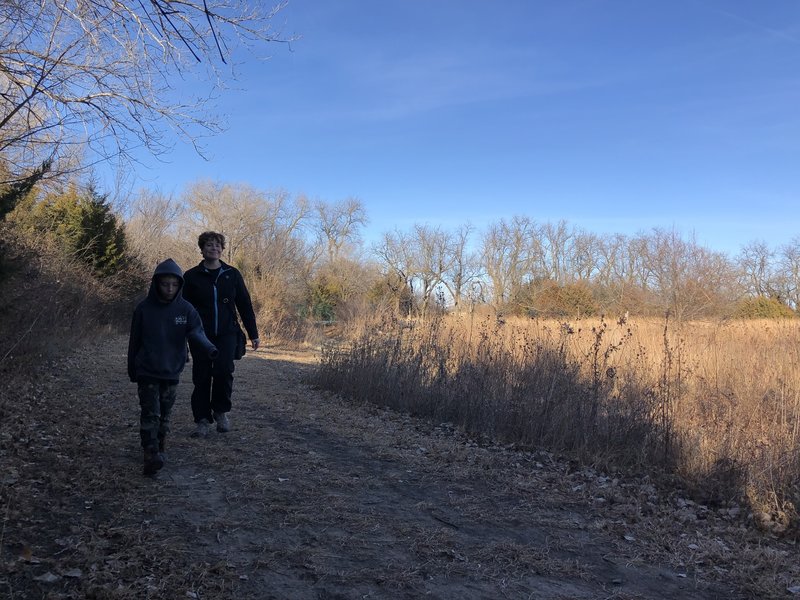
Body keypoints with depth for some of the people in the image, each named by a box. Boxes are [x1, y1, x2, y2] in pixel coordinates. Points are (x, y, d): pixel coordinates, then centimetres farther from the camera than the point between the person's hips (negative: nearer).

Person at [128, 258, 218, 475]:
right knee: (150, 414, -8)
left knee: (164, 415, 13)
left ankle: (159, 449, 29)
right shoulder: (144, 308, -6)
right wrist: (132, 371, 7)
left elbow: (197, 333, -16)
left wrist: (210, 349, -36)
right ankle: (151, 455, -10)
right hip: (147, 372, -2)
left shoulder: (185, 309, -4)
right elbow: (135, 341, 2)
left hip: (172, 372, 2)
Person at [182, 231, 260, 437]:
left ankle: (221, 411, 7)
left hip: (226, 334, 0)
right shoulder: (192, 276, 4)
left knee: (224, 371, -16)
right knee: (201, 377, 3)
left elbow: (245, 305, 10)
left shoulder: (232, 274, 8)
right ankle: (203, 419, 16)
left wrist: (253, 333, 8)